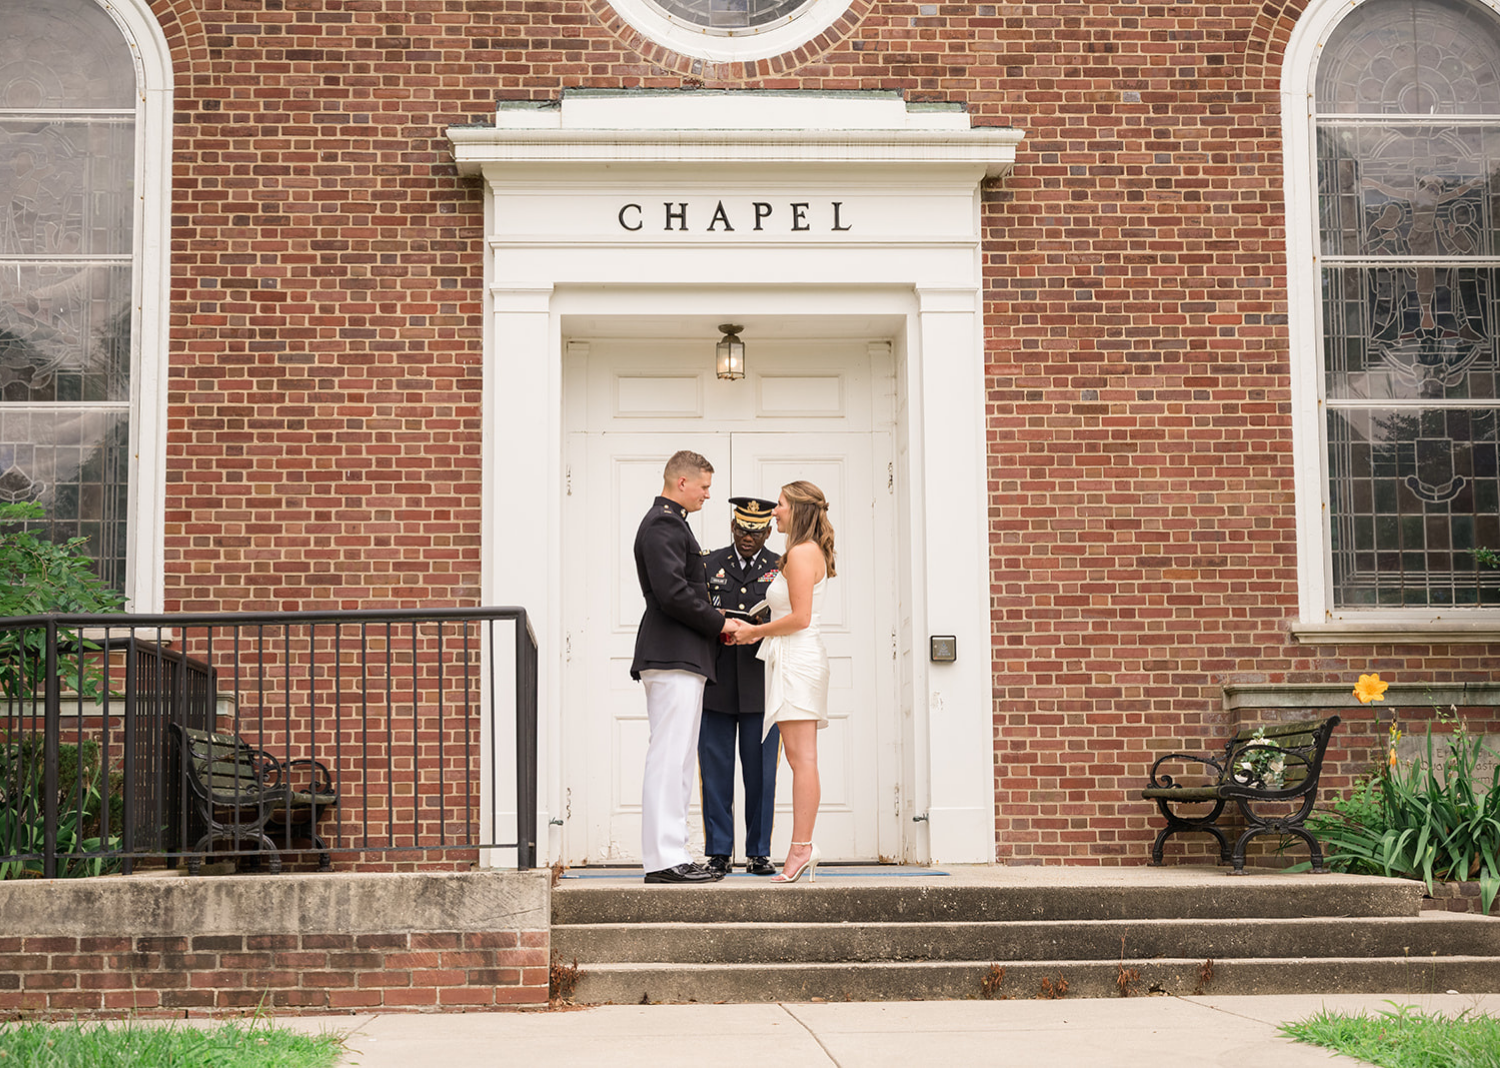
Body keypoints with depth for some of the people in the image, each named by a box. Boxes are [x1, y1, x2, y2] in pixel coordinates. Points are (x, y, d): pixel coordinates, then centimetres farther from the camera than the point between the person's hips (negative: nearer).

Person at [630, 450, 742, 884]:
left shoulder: (668, 522, 23)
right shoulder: (663, 524, -10)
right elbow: (672, 593, -21)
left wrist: (714, 619, 13)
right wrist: (718, 623, -10)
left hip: (678, 657, 11)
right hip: (673, 657, -11)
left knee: (675, 760, 10)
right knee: (669, 758, -11)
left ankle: (669, 855, 13)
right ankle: (664, 859, -12)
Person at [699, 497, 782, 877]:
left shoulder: (781, 569, 10)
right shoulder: (708, 565, 12)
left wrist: (768, 622, -15)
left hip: (761, 687, 0)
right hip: (716, 686, 1)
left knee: (761, 772, 1)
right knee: (715, 772, 1)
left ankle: (759, 852, 10)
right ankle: (719, 852, 9)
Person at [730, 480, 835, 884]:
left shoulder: (801, 553, -10)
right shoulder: (810, 552, 20)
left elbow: (799, 618, -16)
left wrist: (755, 631, -6)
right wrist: (758, 632, 16)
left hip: (798, 661, -10)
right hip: (794, 661, 10)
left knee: (802, 759, -11)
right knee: (800, 759, 7)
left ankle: (801, 850, -12)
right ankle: (804, 852, 7)